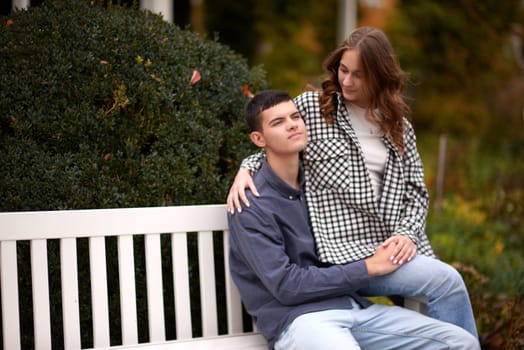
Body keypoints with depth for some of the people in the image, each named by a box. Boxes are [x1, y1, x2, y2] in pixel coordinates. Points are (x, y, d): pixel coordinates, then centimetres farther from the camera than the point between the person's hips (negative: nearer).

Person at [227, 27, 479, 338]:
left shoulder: (398, 125, 13)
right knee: (446, 280, -22)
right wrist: (246, 170, -5)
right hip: (346, 249, -4)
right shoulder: (310, 106, 2)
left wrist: (408, 233, -7)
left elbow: (416, 189, 11)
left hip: (392, 245, 4)